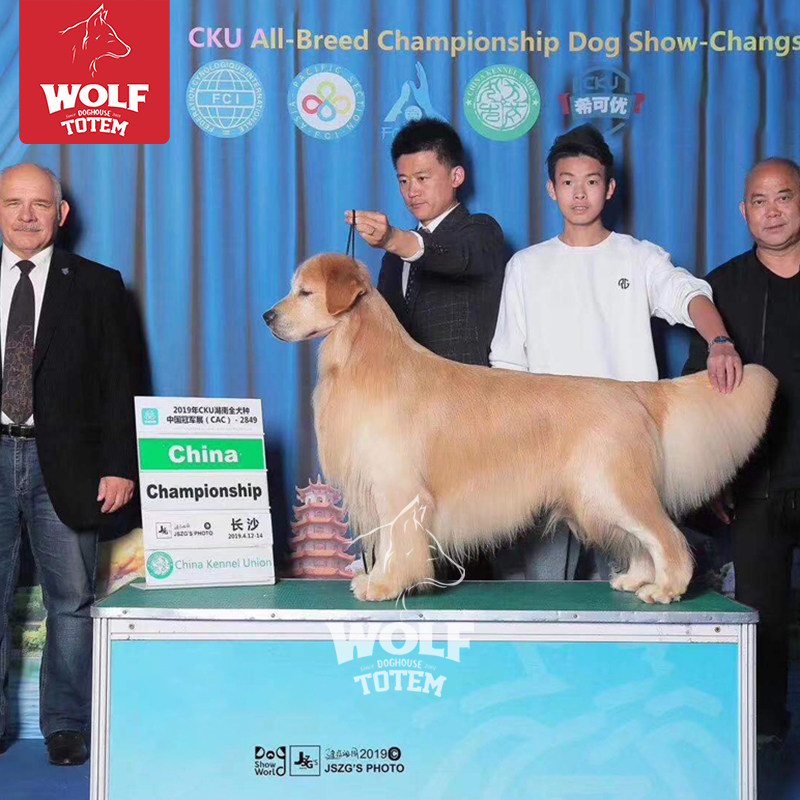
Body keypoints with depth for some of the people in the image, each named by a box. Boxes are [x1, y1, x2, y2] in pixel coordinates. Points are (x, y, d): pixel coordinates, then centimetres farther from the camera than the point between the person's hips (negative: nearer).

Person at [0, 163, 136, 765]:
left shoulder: (96, 285, 5)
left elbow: (117, 383, 2)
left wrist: (119, 466, -7)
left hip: (63, 461, -1)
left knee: (71, 600, 3)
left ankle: (66, 726, 15)